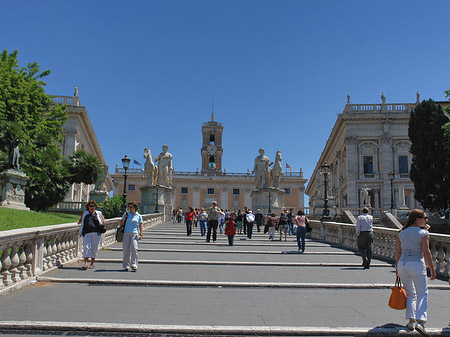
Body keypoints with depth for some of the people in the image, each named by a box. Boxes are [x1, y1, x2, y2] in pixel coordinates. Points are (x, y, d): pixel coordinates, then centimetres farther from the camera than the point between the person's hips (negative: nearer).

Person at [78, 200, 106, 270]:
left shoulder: (98, 213, 14)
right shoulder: (85, 213, 17)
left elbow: (103, 221, 21)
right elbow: (81, 219, 29)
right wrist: (79, 221, 8)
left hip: (96, 233, 0)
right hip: (86, 233, 0)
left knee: (94, 248, 2)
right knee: (86, 247, -11)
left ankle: (92, 263, 14)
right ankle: (85, 263, -13)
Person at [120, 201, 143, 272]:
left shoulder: (139, 216, 10)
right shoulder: (126, 214, 12)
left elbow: (140, 227, 11)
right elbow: (121, 224, 13)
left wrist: (141, 234, -4)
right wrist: (124, 218, -4)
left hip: (134, 234, -1)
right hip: (126, 234, 1)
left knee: (134, 248, -16)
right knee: (126, 249, -3)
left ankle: (134, 265, -18)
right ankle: (126, 266, 7)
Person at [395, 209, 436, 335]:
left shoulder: (402, 233, 8)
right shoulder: (423, 233, -6)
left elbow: (398, 252, 10)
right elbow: (426, 252, -11)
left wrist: (397, 268, 16)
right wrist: (432, 269, -4)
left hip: (402, 264, 5)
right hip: (417, 264, -5)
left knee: (410, 294, 18)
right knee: (422, 294, 4)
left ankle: (411, 321, 13)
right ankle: (420, 321, -10)